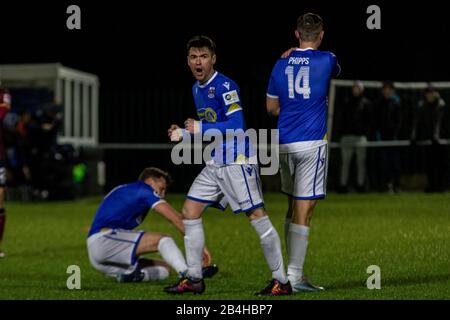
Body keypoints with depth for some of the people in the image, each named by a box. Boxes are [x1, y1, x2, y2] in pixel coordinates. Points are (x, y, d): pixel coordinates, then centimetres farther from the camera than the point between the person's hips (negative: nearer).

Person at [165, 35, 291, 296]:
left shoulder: (225, 86, -13)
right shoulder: (197, 89, 15)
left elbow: (236, 125, -20)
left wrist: (200, 129, -18)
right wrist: (184, 134, 12)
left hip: (236, 160, -9)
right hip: (215, 164, 9)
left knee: (257, 216, -10)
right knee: (190, 212, 5)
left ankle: (281, 281, -7)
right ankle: (194, 279, 11)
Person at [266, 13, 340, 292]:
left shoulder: (282, 64, 8)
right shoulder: (326, 60, -4)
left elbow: (272, 107, 16)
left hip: (285, 143, 5)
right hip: (312, 142, -5)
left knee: (293, 208, 16)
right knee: (304, 212, -6)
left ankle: (294, 272, 19)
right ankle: (294, 277, -8)